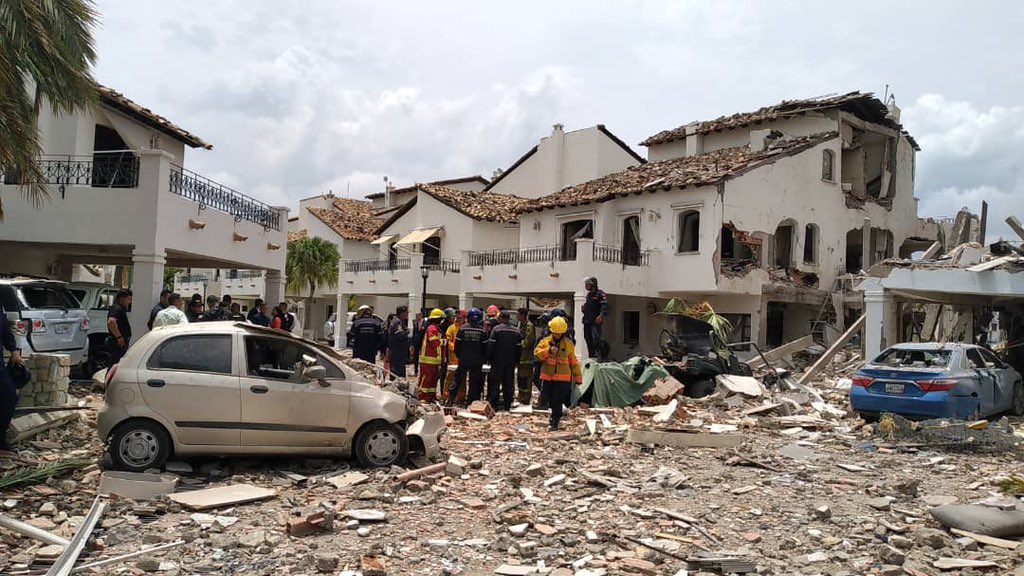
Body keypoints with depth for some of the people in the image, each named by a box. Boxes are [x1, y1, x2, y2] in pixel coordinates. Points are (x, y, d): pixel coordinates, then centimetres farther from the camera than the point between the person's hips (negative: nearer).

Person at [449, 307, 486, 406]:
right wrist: (484, 358, 12)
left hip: (464, 360, 0)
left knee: (457, 379, 9)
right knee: (475, 383, 7)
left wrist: (459, 356, 13)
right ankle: (473, 402, 9)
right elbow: (485, 347, -1)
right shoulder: (482, 330, -4)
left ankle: (451, 399, 4)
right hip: (477, 361, 0)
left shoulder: (462, 328, -4)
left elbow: (457, 345, -1)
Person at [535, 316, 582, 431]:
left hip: (562, 378, -3)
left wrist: (578, 377, 7)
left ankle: (555, 423, -2)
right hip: (548, 376, 3)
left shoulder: (568, 344, 2)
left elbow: (574, 362, 6)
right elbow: (536, 353, -8)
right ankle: (556, 415, 38)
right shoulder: (545, 341, 4)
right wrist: (548, 350, -23)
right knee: (550, 400, 14)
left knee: (557, 401, -7)